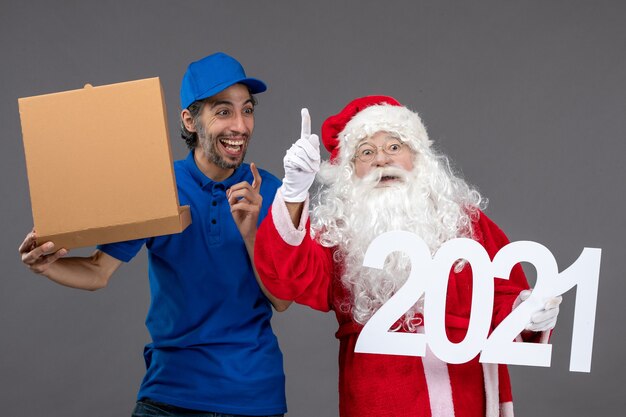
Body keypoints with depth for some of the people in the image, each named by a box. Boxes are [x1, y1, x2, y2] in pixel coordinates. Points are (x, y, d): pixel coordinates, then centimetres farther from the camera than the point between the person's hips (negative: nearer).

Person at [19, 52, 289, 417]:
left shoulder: (268, 192, -5)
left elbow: (282, 300, -8)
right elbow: (98, 271, -3)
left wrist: (250, 233, -23)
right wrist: (47, 264, -22)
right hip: (173, 384, 0)